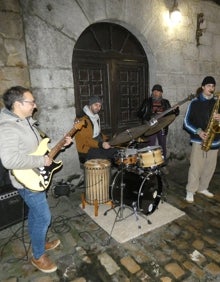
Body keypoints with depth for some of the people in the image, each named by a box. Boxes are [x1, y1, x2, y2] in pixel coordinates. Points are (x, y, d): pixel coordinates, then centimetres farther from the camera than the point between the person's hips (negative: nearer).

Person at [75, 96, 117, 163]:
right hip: (86, 150, -9)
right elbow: (84, 140, -24)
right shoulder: (82, 119, -19)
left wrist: (107, 140, 5)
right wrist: (101, 144, -31)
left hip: (99, 145, 9)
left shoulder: (96, 117, 11)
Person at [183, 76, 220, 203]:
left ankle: (203, 188, 28)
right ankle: (190, 191, 10)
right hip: (199, 140, -4)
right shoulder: (195, 102, -1)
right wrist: (198, 131, -17)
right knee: (196, 167, -4)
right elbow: (187, 122, -4)